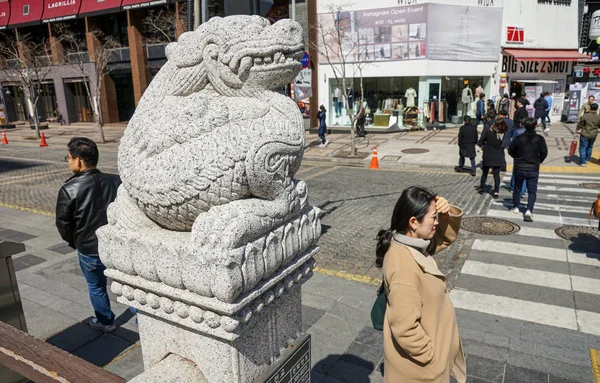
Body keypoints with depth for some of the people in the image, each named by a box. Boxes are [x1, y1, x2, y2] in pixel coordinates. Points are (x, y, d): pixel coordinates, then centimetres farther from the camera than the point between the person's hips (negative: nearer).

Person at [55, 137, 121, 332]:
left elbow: (63, 224, -9)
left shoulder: (69, 189, -17)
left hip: (90, 251, -2)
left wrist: (75, 243, 10)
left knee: (96, 287, 20)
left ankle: (105, 321, 38)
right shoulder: (116, 181, -8)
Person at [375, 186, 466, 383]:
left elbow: (447, 236, 9)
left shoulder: (411, 243, -7)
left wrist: (448, 213, -11)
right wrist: (430, 355, -17)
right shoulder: (403, 266, -35)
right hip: (418, 359, -9)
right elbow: (406, 329, -32)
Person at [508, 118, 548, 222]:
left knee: (517, 188, 19)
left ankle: (516, 207, 27)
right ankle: (529, 210, -11)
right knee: (532, 191, 4)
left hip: (519, 168, 1)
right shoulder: (539, 139, -8)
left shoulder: (518, 138, -5)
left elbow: (510, 150, 2)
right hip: (533, 169, -1)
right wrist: (538, 161, 10)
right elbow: (544, 152, -8)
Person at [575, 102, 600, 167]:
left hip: (585, 135, -4)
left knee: (583, 148, 4)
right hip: (593, 135, 4)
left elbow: (579, 126, -9)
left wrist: (575, 133, 0)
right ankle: (587, 159, 32)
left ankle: (582, 162, 4)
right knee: (590, 147, 23)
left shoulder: (585, 116, -13)